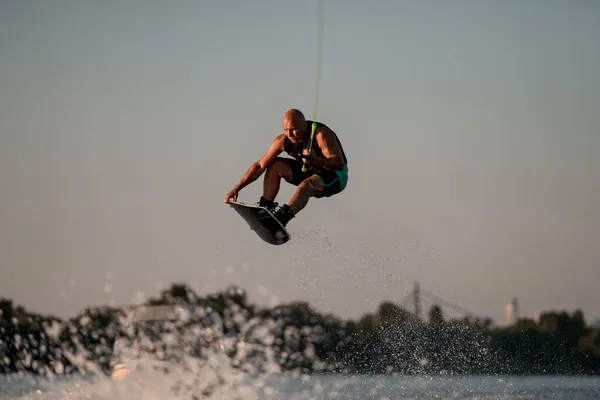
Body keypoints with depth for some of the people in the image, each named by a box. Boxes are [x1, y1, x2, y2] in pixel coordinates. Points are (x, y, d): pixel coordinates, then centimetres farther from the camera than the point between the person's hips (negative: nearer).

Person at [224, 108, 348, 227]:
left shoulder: (321, 134, -27)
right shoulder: (283, 140, -12)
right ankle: (266, 206, -18)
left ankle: (284, 215, -58)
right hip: (309, 172, 7)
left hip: (336, 177, -7)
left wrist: (316, 159, -47)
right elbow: (260, 165, -8)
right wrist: (237, 188, -14)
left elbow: (340, 164, -31)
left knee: (307, 184, -37)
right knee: (276, 165, -7)